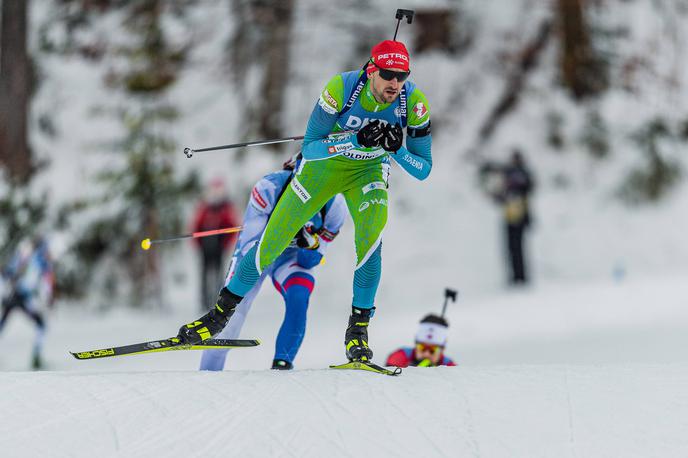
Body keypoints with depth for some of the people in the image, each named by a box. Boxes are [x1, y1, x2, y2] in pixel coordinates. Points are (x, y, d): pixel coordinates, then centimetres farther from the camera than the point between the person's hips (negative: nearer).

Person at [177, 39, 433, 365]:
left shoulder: (414, 102, -25)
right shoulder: (342, 88, -30)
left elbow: (423, 169, -16)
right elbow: (310, 148, -27)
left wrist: (395, 148, -35)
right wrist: (357, 140, -40)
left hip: (369, 171, 0)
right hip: (323, 165, 0)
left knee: (370, 234, -31)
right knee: (271, 245, -2)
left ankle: (358, 327, -19)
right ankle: (221, 313, 18)